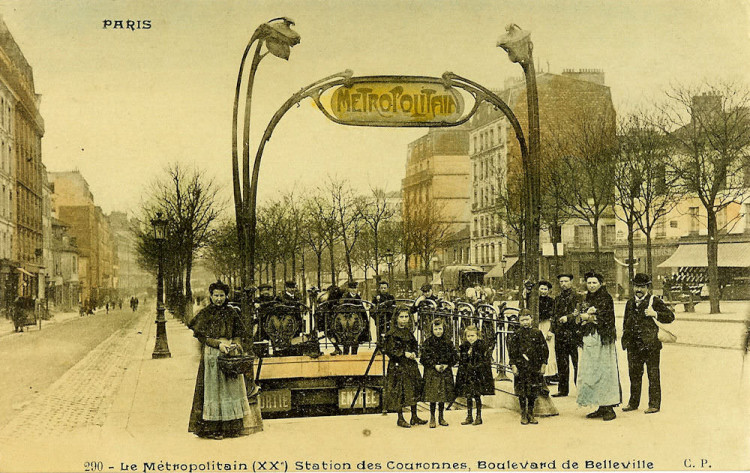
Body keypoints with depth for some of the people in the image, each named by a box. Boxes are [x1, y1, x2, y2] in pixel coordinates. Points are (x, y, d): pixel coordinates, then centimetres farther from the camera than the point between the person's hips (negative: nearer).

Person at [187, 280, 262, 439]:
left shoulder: (231, 312, 10)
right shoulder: (205, 313, -1)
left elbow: (237, 334, 16)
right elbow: (201, 336, -5)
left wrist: (235, 343, -4)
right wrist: (218, 344, -15)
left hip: (230, 352, 4)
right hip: (212, 354, -4)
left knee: (232, 388, 4)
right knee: (213, 388, -5)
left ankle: (231, 426, 11)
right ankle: (211, 428, -2)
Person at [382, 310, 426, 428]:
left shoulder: (409, 333, 12)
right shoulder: (392, 334, -9)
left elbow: (415, 346, 18)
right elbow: (390, 350, -13)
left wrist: (414, 354, -3)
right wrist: (404, 354, -16)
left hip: (411, 365, 7)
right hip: (398, 366, -7)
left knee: (414, 389, 8)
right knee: (399, 390, -4)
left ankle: (414, 417, 17)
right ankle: (400, 419, 5)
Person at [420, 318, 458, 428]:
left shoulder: (447, 342, 5)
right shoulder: (428, 342, -2)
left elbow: (455, 357, 6)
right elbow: (424, 358, -5)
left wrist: (447, 365, -8)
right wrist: (435, 365, -14)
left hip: (445, 372, 3)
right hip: (431, 372, -3)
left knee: (443, 395, 6)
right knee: (432, 395, -5)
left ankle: (441, 418, 18)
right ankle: (432, 418, 5)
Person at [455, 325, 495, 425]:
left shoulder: (482, 346, -4)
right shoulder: (463, 347, 7)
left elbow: (485, 362, -3)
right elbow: (461, 363, 11)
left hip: (478, 375, -4)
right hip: (467, 375, 4)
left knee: (477, 396, -1)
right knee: (468, 396, 6)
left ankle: (478, 417, 9)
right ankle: (469, 417, 16)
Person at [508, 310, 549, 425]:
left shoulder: (537, 333, 5)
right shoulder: (516, 335, 1)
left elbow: (544, 349, 7)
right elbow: (512, 351, 1)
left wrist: (543, 364, 2)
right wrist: (513, 365, -6)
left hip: (535, 367, 1)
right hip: (521, 367, -1)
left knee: (533, 392, 5)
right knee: (522, 392, 1)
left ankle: (530, 413, 19)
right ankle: (523, 414, 12)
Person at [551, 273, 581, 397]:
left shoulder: (576, 297, -2)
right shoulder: (558, 298, 17)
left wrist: (568, 318, -24)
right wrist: (551, 330, 14)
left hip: (573, 334, -6)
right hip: (560, 334, 6)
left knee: (577, 363, -4)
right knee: (561, 363, 9)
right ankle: (563, 390, 16)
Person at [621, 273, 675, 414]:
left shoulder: (655, 301, -2)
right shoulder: (630, 303, 15)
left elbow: (670, 316, -5)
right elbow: (626, 322, 24)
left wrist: (655, 314, -19)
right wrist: (625, 339, 15)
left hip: (650, 345, -5)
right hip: (633, 346, 5)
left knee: (653, 375, 1)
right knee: (634, 375, 13)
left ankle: (654, 404, 9)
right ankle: (633, 402, 24)